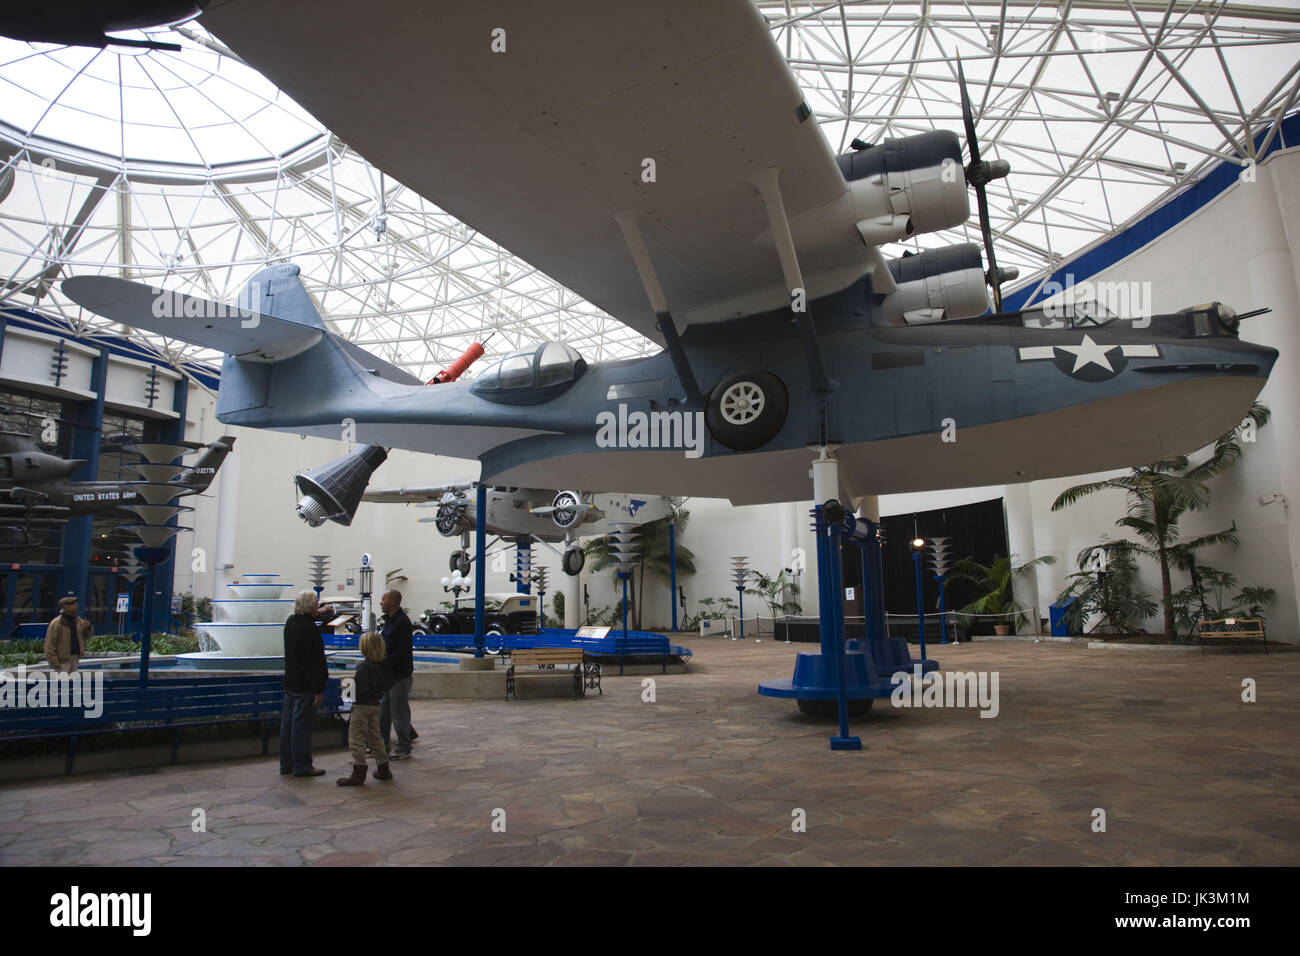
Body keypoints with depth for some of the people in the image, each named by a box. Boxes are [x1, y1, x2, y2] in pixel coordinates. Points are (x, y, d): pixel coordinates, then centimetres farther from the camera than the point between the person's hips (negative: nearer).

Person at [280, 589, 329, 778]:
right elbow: (313, 662, -22)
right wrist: (318, 690, -19)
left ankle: (286, 764, 23)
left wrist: (316, 614, 41)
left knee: (288, 723, 14)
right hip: (304, 686, -9)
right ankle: (302, 766, 4)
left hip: (290, 683, 9)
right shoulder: (309, 628, -21)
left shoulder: (291, 622, 7)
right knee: (302, 725, -3)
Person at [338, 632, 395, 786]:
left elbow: (360, 689, -22)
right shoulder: (382, 666, 3)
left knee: (356, 738, 0)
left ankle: (358, 773, 0)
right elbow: (388, 684, 10)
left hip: (362, 705, -8)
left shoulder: (364, 667, -19)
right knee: (375, 736, 17)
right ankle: (383, 769, 23)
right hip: (376, 705, 8)